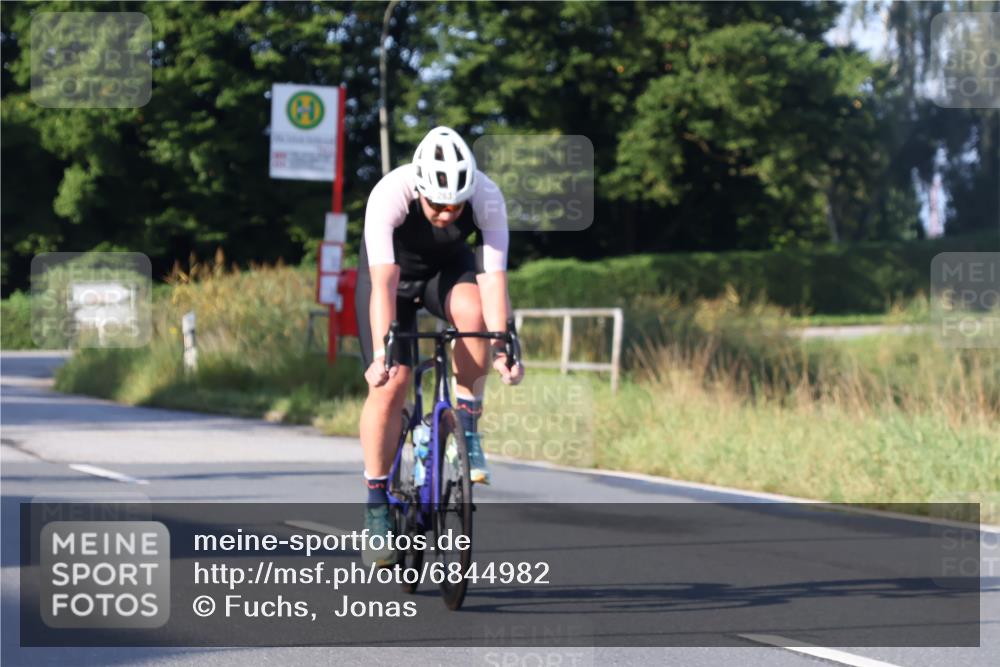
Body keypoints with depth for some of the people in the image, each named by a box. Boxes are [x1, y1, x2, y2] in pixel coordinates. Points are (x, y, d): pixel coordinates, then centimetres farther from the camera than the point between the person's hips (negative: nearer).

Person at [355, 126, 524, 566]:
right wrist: (381, 352, -50)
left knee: (473, 313, -34)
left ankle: (466, 425, -13)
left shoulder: (488, 199, -31)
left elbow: (493, 278, -33)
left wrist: (500, 347, -43)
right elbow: (384, 282, -41)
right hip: (394, 269, -1)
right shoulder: (389, 195, -36)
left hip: (449, 267, 1)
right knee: (389, 384, -15)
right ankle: (376, 506, -2)